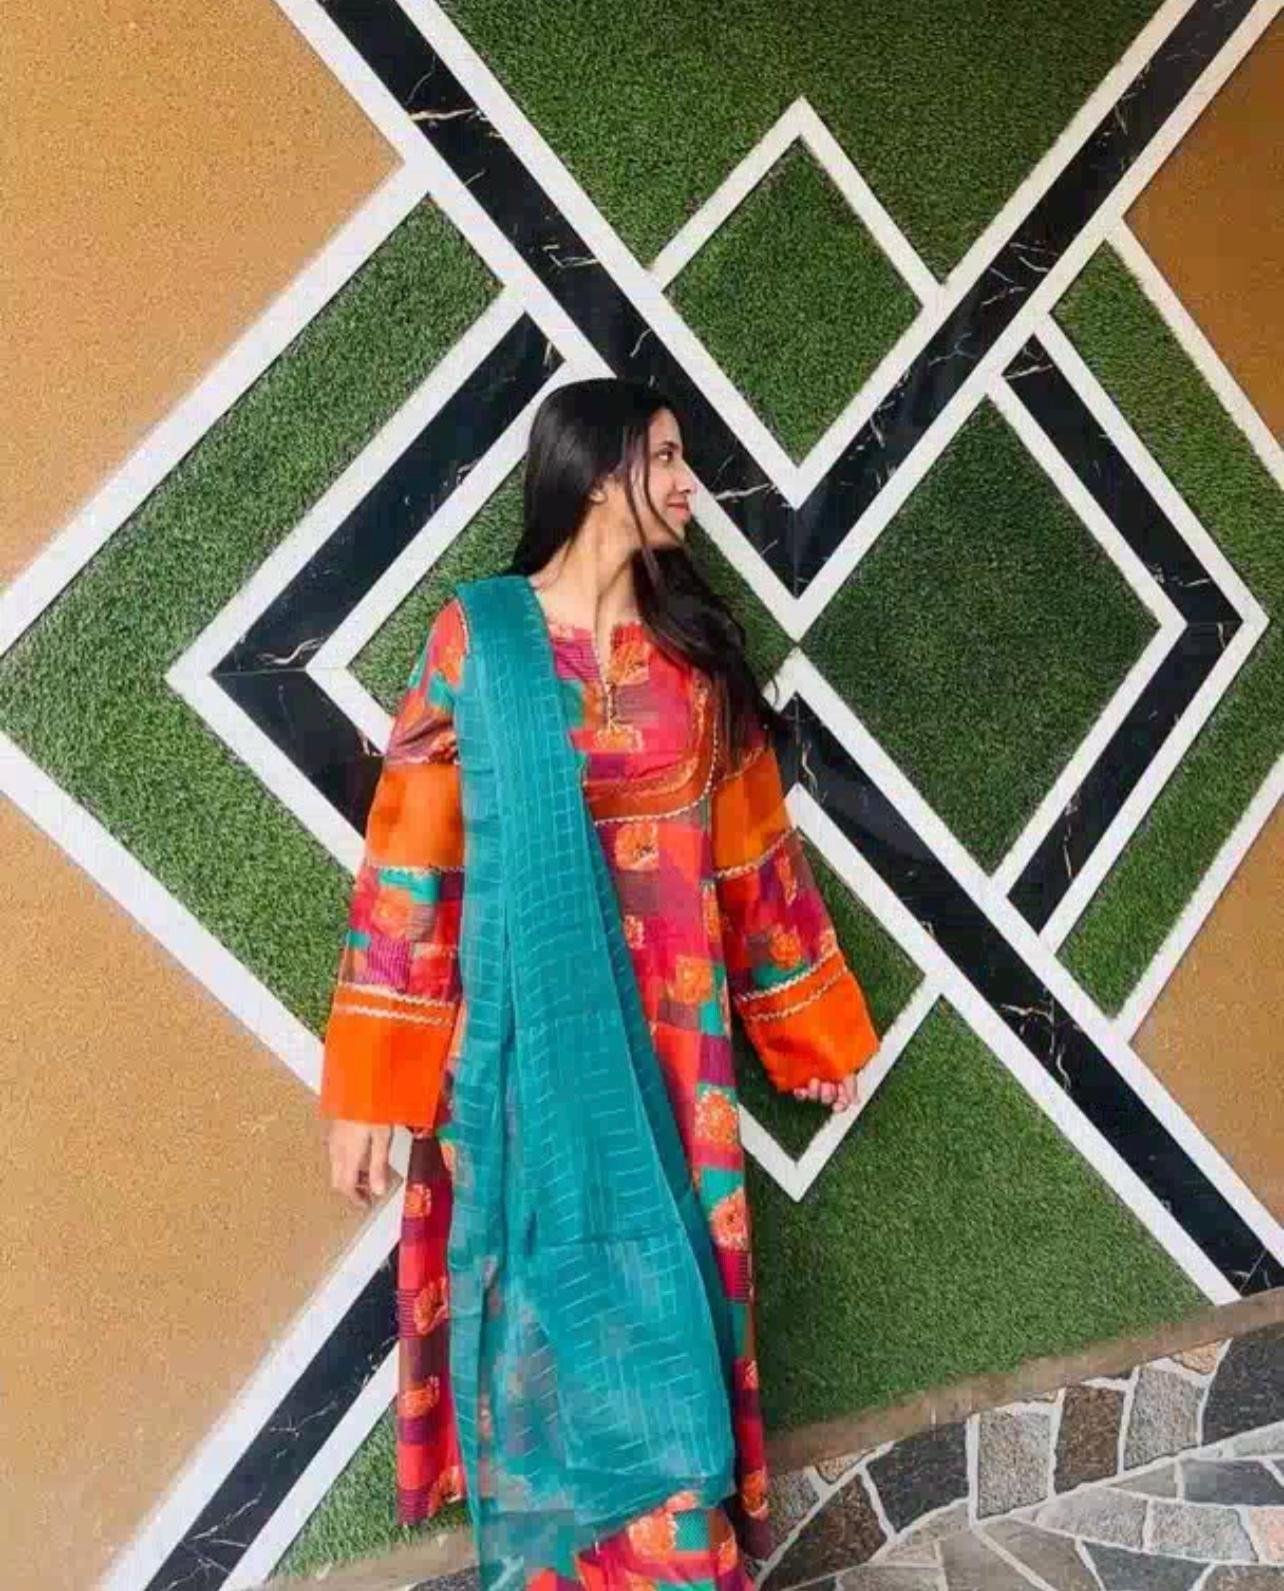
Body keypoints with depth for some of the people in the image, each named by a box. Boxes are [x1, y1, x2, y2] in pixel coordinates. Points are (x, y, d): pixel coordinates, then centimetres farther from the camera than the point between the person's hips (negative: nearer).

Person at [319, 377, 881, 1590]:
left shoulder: (694, 647, 6)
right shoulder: (476, 633, -5)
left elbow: (755, 847, 11)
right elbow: (409, 856, -7)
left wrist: (821, 1026, 15)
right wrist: (367, 1084, -9)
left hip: (667, 1037, 3)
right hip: (526, 1041, -3)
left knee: (663, 1317, 11)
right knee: (549, 1321, 10)